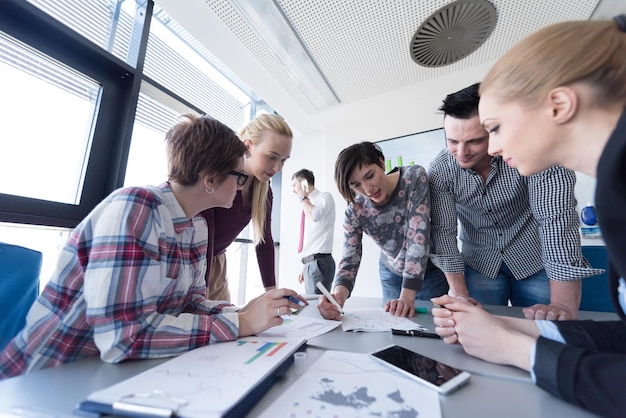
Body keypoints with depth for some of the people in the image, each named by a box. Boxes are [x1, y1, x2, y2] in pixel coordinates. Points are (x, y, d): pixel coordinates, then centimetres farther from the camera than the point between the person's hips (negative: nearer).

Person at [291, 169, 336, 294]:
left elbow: (315, 215, -27)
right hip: (309, 263, 8)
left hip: (319, 261, -8)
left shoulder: (325, 197, -4)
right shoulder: (309, 203, 19)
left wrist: (302, 197, -9)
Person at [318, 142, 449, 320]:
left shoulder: (415, 178, -27)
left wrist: (408, 294, -38)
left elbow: (418, 236, -33)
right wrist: (338, 293, -46)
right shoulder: (355, 210, -21)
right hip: (392, 273, 2)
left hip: (430, 270, -2)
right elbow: (350, 257, -25)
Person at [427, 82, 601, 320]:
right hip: (480, 263, 2)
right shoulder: (440, 170, -19)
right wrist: (460, 295, -19)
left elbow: (556, 219, -31)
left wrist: (564, 306, -37)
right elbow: (442, 231, -17)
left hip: (537, 260, -1)